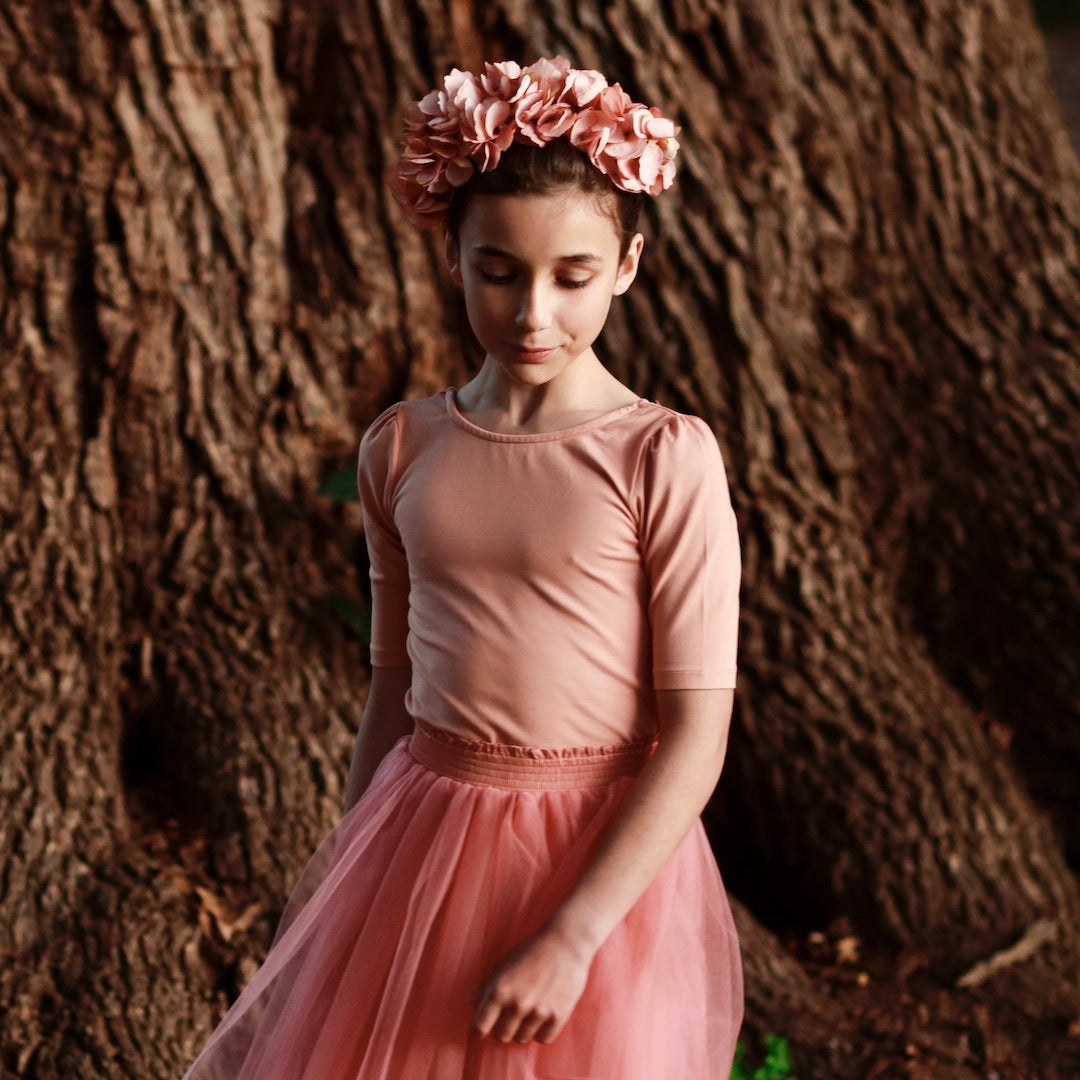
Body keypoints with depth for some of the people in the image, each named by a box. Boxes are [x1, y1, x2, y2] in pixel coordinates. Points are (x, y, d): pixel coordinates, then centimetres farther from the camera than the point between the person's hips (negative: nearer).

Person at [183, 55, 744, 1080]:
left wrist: (571, 938, -19)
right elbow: (397, 684, 10)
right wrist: (342, 870, 12)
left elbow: (696, 736, -14)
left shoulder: (665, 458, -12)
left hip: (605, 857, -3)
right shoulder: (401, 448, 0)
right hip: (419, 841, 4)